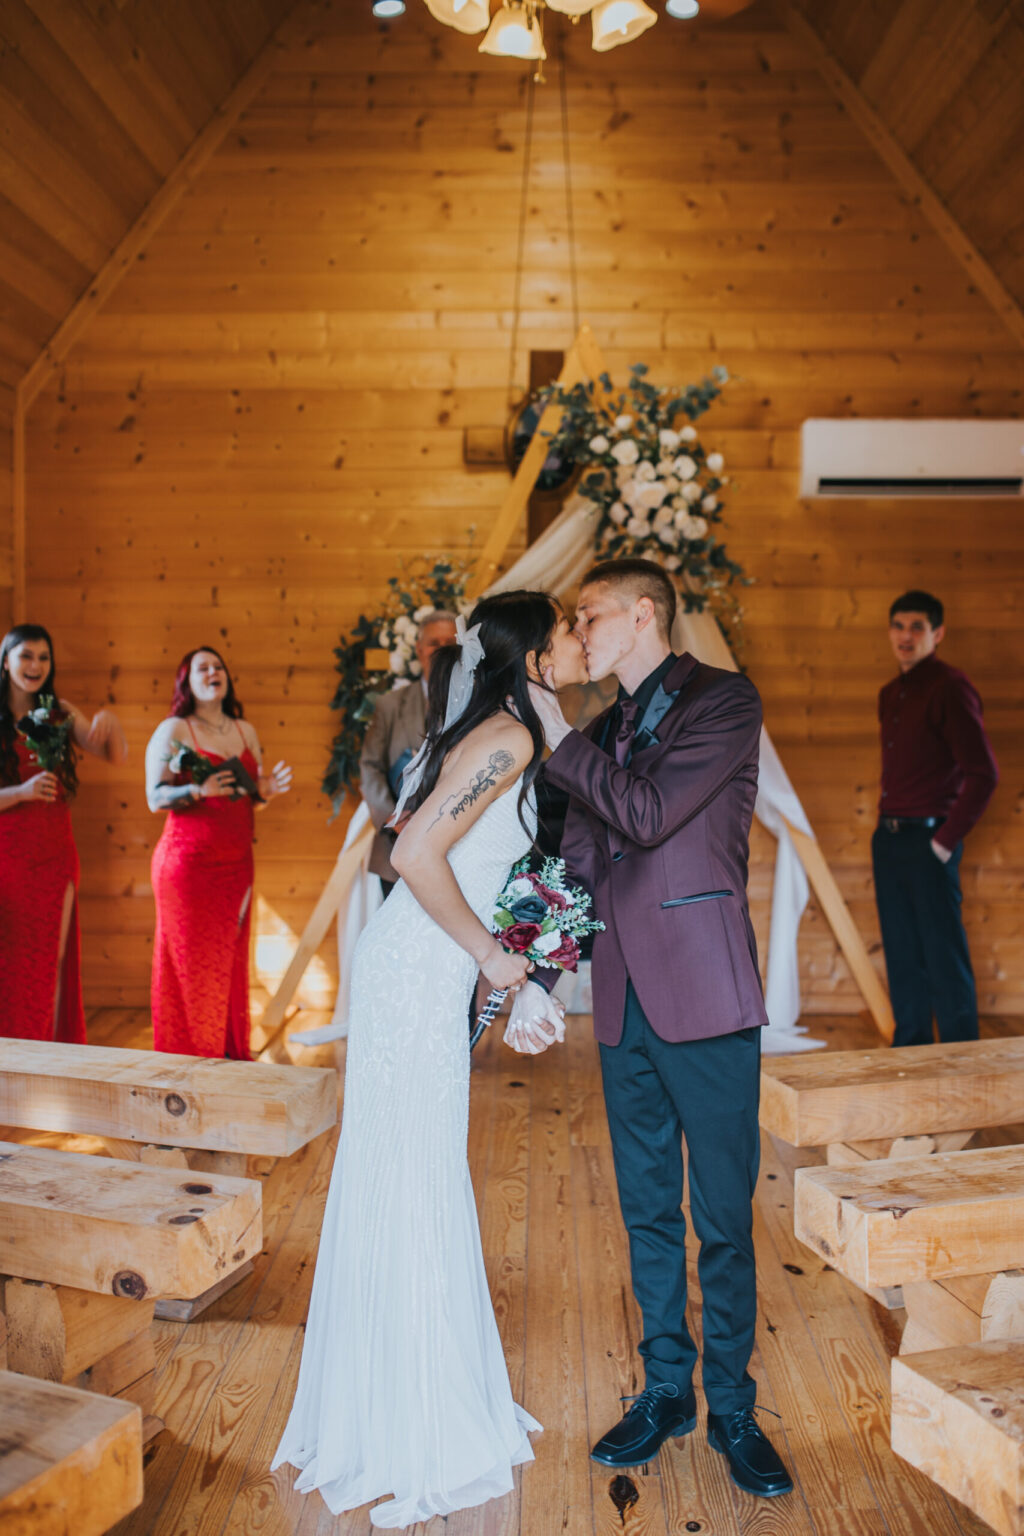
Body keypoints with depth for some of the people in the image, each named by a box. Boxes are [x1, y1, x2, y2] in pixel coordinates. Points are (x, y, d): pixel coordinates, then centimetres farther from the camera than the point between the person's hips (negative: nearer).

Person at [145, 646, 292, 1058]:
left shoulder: (245, 731, 13)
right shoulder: (172, 731, -3)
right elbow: (155, 797, -9)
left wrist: (266, 790, -3)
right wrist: (199, 790, -25)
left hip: (236, 862, 5)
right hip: (189, 863, -5)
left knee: (231, 961, 9)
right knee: (192, 961, -2)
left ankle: (231, 1052, 19)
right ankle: (189, 1059, 9)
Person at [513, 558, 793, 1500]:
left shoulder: (724, 700, -4)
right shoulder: (603, 734, 15)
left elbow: (650, 814, -17)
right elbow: (577, 865, 14)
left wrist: (558, 739, -8)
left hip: (705, 997, -6)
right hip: (624, 1005, 6)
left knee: (722, 1218, 4)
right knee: (648, 1211, 14)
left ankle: (731, 1408, 21)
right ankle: (666, 1391, 29)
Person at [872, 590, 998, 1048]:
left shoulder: (950, 688, -10)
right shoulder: (890, 694, 15)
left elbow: (984, 773, -15)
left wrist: (947, 839, -15)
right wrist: (886, 826, 14)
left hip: (927, 841, -8)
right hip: (888, 839, 8)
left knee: (944, 956, -2)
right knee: (902, 956, 13)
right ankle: (910, 1050, 23)